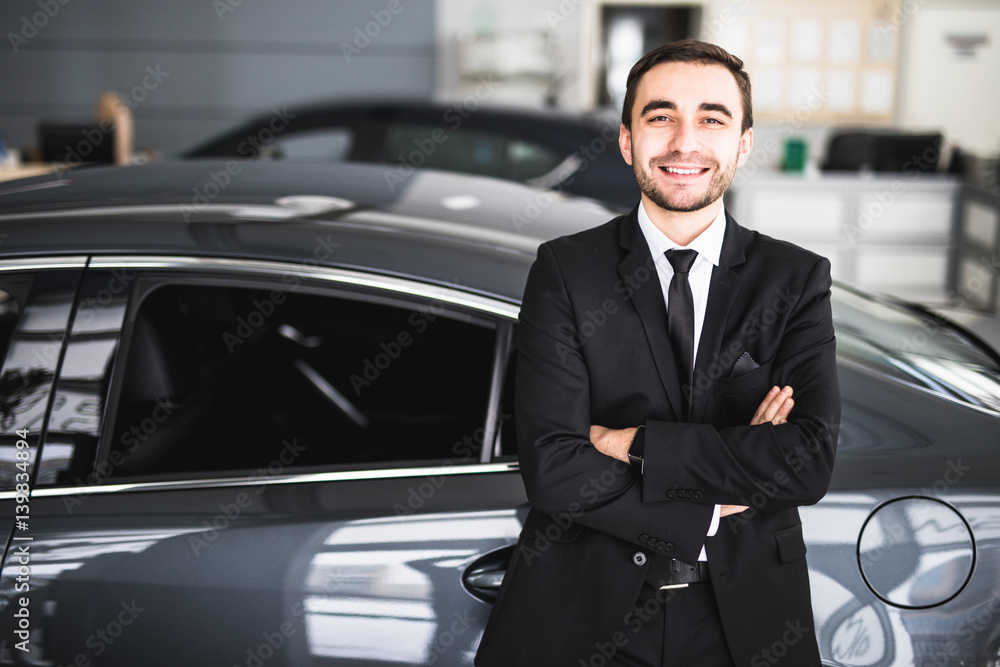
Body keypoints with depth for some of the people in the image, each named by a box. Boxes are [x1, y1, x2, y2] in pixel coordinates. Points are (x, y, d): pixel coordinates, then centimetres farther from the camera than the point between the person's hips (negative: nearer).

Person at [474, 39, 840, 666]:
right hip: (584, 612, -1)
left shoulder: (798, 279, -4)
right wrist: (717, 508, -17)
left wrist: (632, 442, -19)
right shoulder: (564, 272, -8)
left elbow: (812, 462, -17)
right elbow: (553, 468, -17)